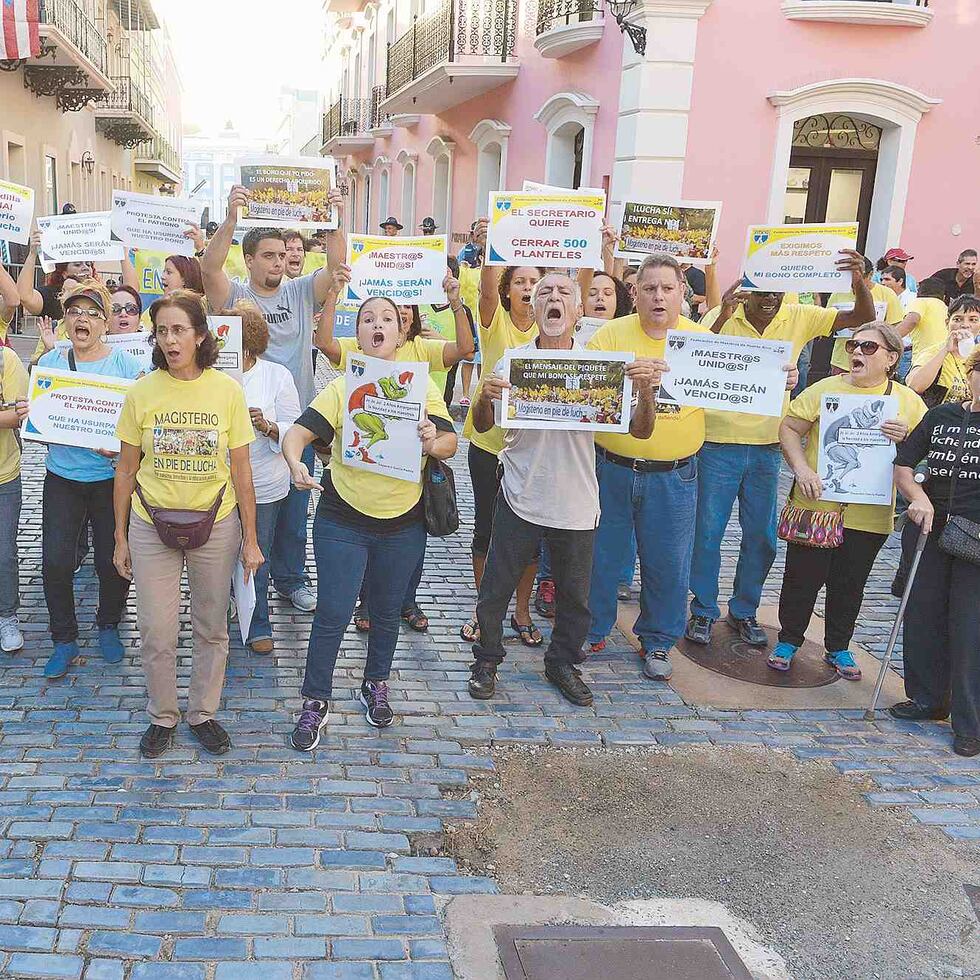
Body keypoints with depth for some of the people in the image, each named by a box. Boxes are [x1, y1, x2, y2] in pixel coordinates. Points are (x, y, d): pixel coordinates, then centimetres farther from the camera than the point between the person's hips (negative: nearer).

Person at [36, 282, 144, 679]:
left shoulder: (125, 363, -3)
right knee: (55, 561, -2)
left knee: (113, 561, 4)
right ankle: (64, 639, 16)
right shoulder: (50, 361, 5)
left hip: (111, 478, -2)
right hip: (61, 477, 2)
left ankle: (108, 626, 30)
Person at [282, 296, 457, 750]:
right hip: (342, 522, -2)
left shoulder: (422, 388, 1)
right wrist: (296, 463, -37)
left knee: (386, 612, 17)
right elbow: (296, 433, -15)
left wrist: (433, 442, -31)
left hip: (403, 524, 2)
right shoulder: (341, 388, -5)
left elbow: (450, 442, -7)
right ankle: (315, 702, 15)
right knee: (332, 615, -1)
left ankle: (376, 687, 37)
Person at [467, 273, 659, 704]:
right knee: (496, 587, 9)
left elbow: (640, 431, -4)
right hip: (520, 499, -1)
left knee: (575, 595, 15)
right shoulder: (513, 361, -3)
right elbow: (482, 426, 1)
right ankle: (486, 660, 31)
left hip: (577, 504, 1)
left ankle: (563, 662, 37)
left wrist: (646, 391, -24)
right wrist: (485, 397, -21)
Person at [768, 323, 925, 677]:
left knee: (850, 584, 14)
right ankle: (788, 640, 27)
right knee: (802, 577, 7)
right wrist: (801, 469, -15)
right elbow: (789, 429, 0)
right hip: (816, 505, -1)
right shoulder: (825, 389, -1)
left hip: (869, 513, 1)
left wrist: (906, 438, -15)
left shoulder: (908, 401, 3)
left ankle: (838, 648, 32)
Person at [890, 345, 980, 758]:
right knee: (922, 614, 11)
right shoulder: (941, 415, 7)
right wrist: (917, 496, -6)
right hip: (930, 528, 4)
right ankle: (927, 698, 29)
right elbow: (903, 465, 10)